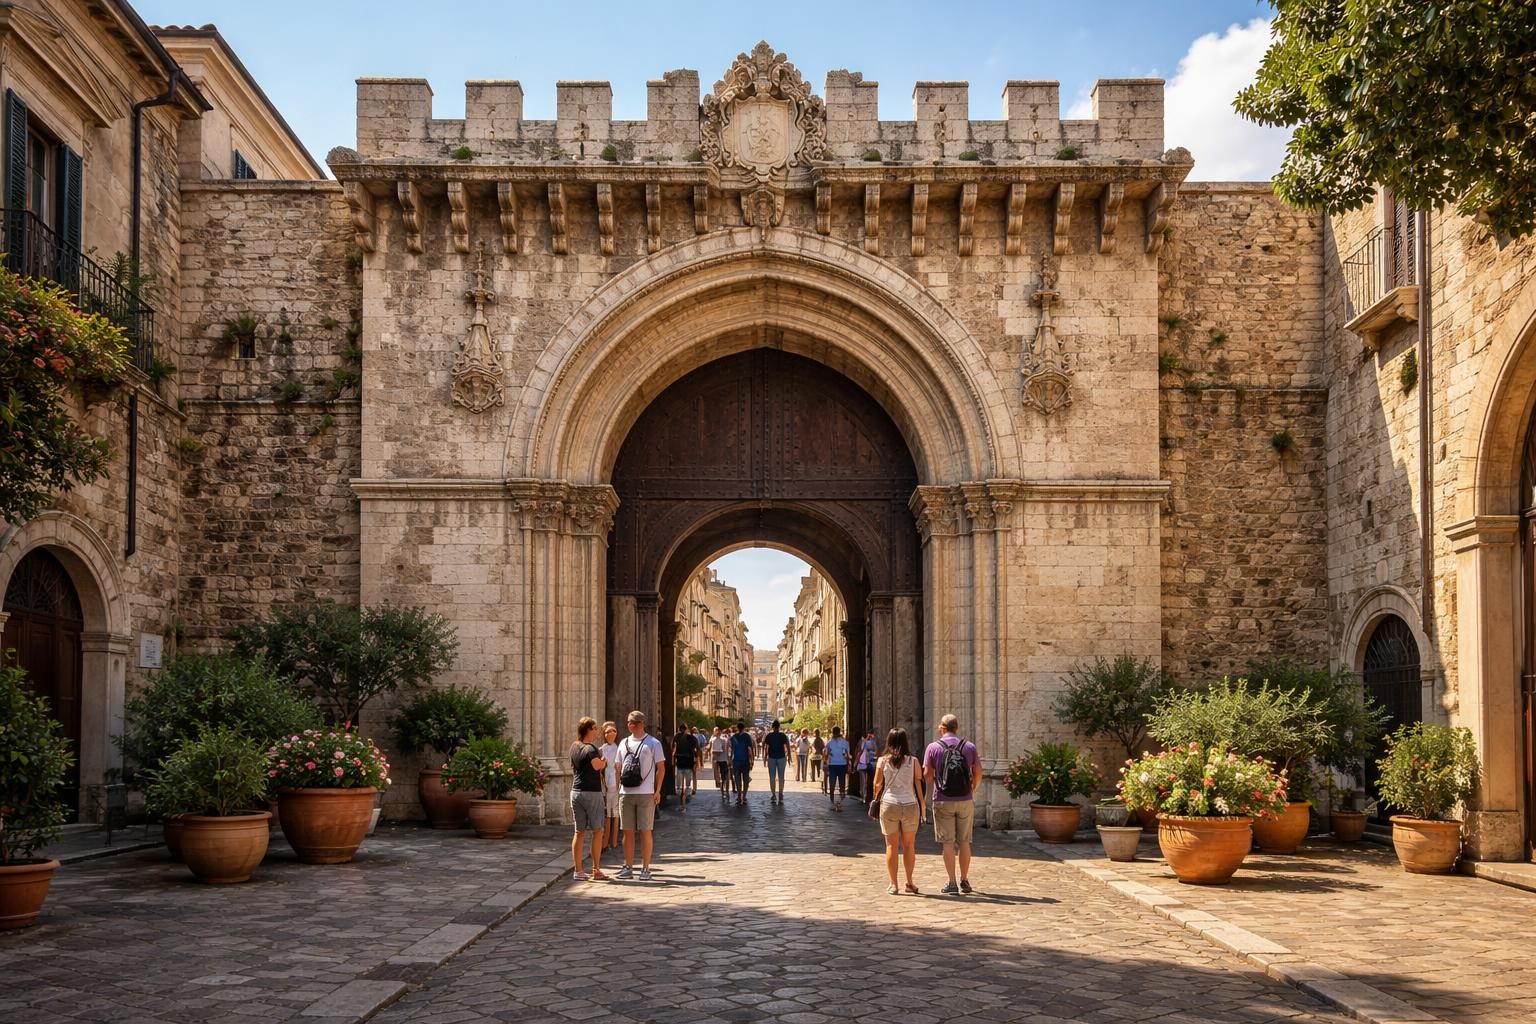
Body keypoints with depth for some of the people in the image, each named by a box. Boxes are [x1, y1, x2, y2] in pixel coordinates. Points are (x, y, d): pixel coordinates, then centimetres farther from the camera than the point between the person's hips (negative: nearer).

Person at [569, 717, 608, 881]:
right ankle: (596, 870, 0)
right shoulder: (591, 749, -14)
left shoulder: (574, 747, 10)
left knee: (579, 832, 9)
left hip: (576, 792, 7)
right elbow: (597, 765, -24)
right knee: (597, 831, 0)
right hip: (592, 792, -7)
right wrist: (604, 761, -2)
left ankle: (578, 871, 8)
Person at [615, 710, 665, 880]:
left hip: (646, 794, -4)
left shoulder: (653, 743, 0)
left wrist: (658, 790, -7)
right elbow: (619, 768, 19)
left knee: (645, 831, -1)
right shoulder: (624, 743, 14)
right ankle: (628, 867, 15)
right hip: (626, 794, 4)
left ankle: (645, 868, 5)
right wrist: (618, 789, 11)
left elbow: (661, 768, 0)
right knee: (627, 831, 7)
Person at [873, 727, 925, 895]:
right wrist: (922, 807, 6)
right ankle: (909, 882, 17)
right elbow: (919, 785, 0)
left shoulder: (883, 761, -1)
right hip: (910, 805, 0)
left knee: (891, 845, 7)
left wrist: (876, 799, 18)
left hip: (889, 804, 0)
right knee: (909, 845, 13)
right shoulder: (913, 761, 0)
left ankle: (893, 884, 7)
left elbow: (877, 785, 0)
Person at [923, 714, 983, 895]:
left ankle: (952, 883, 1)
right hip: (965, 800, 2)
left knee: (948, 842, 2)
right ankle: (964, 881, 17)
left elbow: (927, 774, -5)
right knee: (964, 841, 12)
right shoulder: (969, 746, 3)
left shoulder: (933, 747, -2)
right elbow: (978, 772, 6)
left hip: (943, 800, -2)